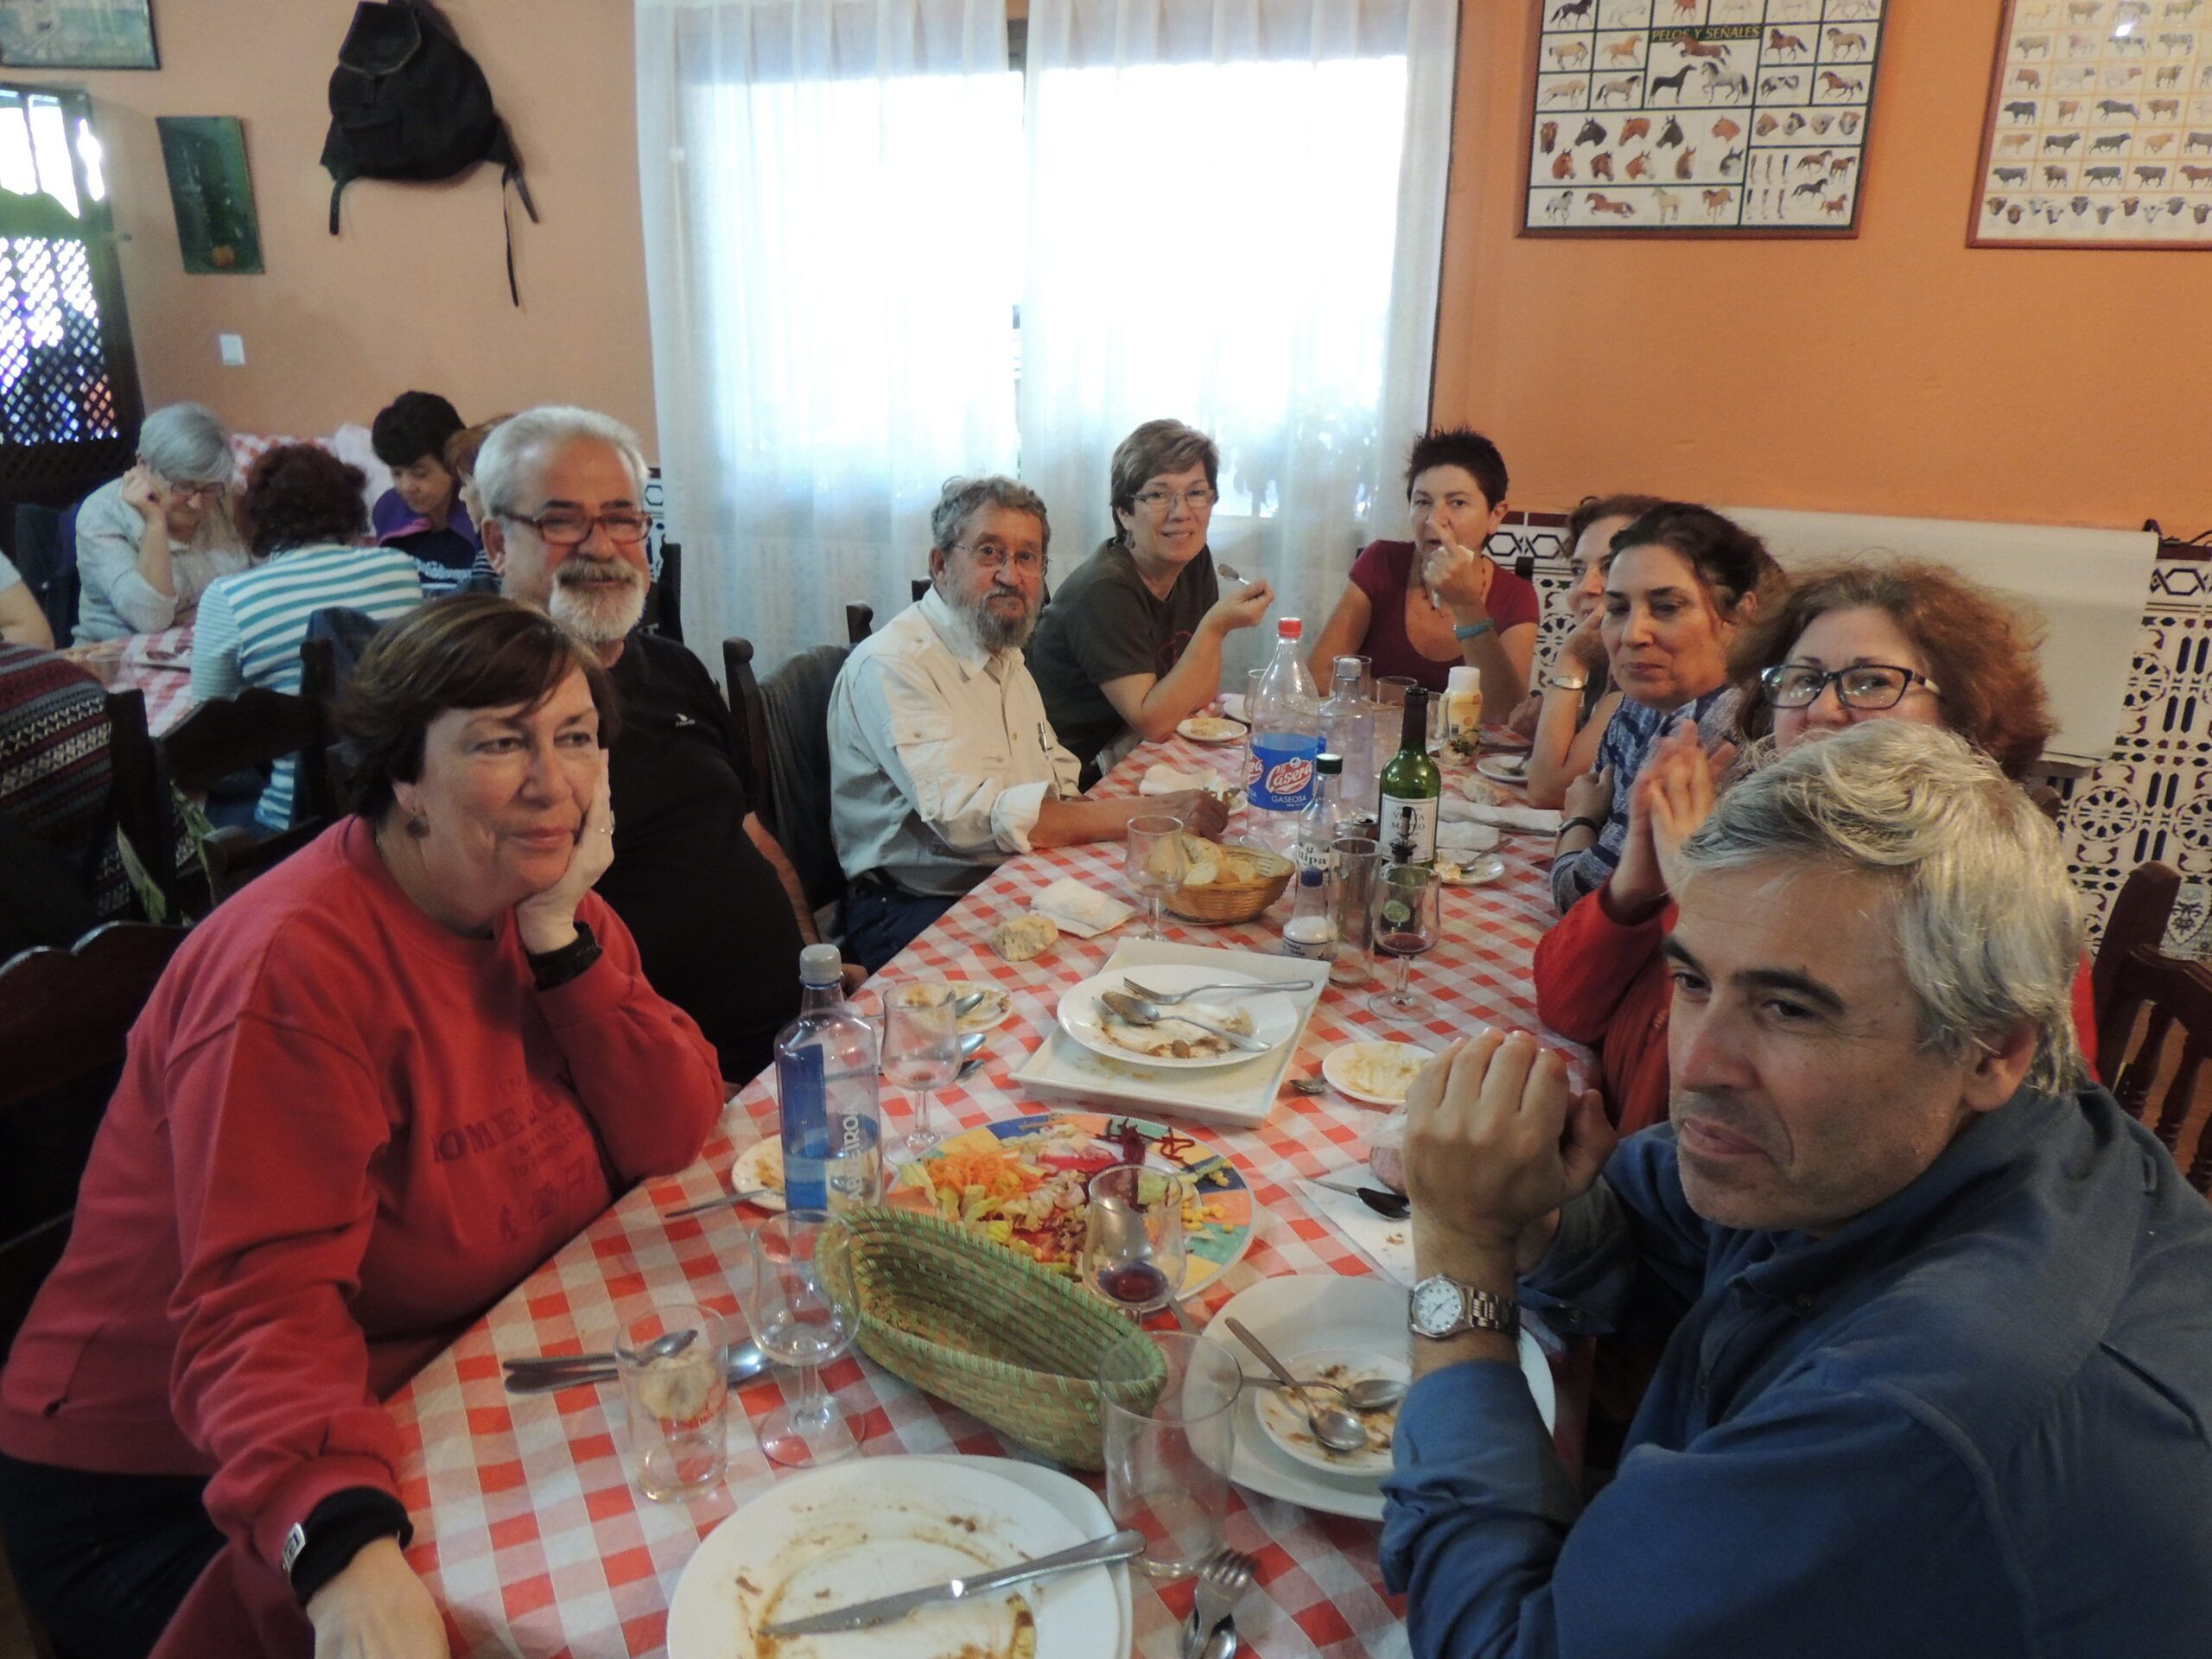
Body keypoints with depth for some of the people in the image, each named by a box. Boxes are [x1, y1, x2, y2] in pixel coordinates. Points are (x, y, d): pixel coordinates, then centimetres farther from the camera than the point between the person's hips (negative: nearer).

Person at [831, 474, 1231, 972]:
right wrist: (1150, 812, -28)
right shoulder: (890, 665, -16)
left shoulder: (1005, 653, 16)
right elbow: (967, 814, -28)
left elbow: (1062, 778, 20)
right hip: (922, 909, -9)